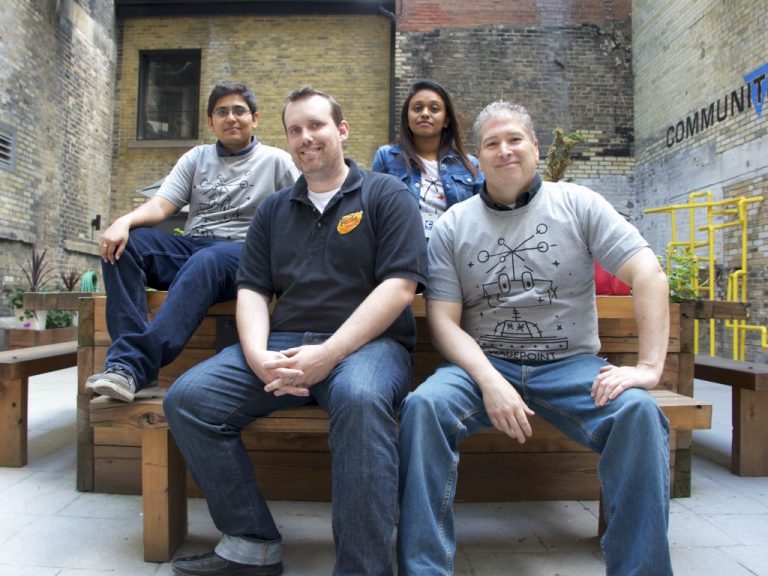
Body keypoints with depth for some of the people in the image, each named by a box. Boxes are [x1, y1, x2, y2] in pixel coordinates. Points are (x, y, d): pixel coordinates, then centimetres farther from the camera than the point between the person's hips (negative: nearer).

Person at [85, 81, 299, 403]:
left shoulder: (276, 161, 12)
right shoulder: (196, 158, 21)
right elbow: (161, 206, 10)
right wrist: (124, 221, -11)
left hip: (241, 252, -4)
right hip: (189, 247, 5)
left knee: (205, 262, -38)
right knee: (122, 245, -21)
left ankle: (132, 365, -44)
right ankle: (129, 361, -30)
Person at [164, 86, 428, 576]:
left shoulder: (385, 195, 4)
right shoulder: (274, 210, 20)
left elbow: (399, 286, -9)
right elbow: (252, 290, 13)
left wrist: (327, 354, -18)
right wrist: (258, 357, -9)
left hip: (366, 342, -4)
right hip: (281, 344, 5)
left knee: (360, 398, -38)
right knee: (187, 399, -13)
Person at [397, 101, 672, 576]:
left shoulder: (578, 204, 5)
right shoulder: (453, 225, 6)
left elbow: (650, 276, -3)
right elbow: (444, 321, -1)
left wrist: (650, 366, -17)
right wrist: (489, 381, -19)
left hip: (570, 364, 1)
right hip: (483, 363, 0)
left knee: (639, 411, -28)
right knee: (423, 405, -28)